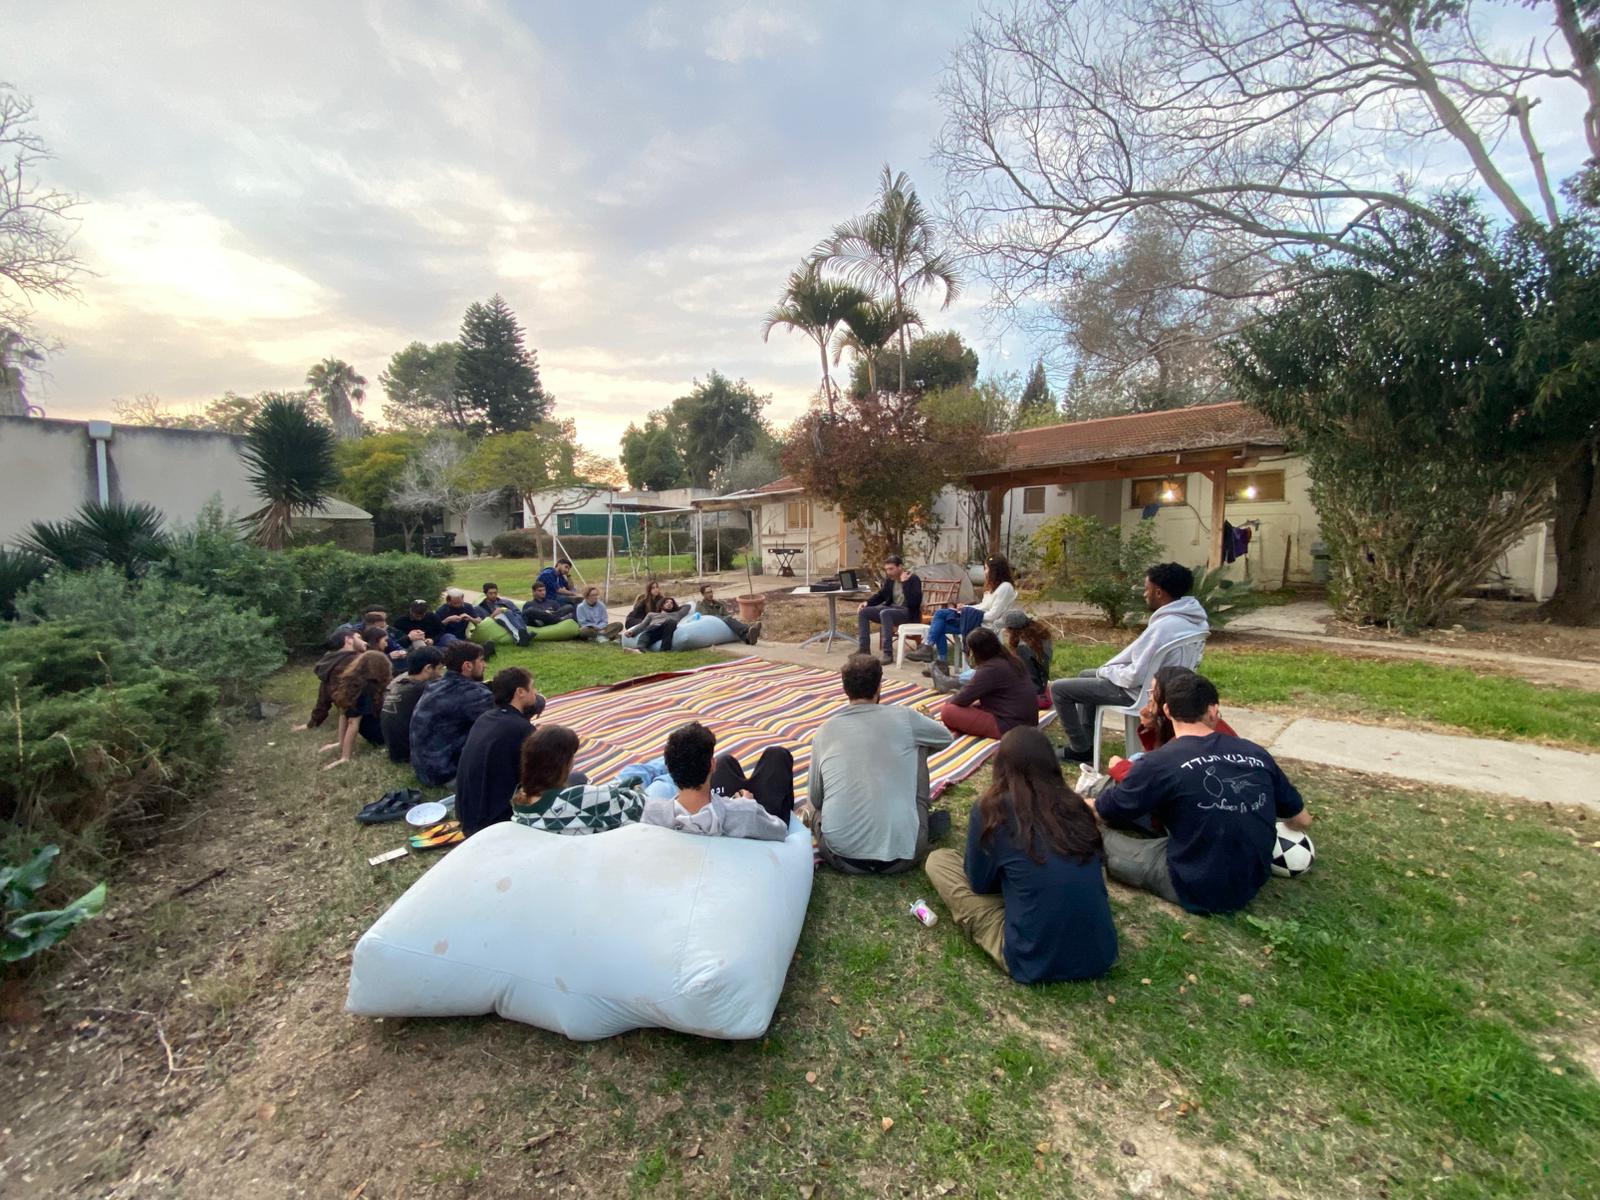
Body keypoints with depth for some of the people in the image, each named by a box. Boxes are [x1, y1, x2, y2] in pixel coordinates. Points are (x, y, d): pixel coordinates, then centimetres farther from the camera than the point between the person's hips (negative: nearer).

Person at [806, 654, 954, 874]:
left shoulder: (825, 730, 3)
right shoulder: (904, 717, 0)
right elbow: (947, 737, 21)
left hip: (842, 856, 1)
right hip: (901, 853, -1)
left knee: (814, 808, 34)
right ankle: (924, 823, 31)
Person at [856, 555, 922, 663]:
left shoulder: (913, 579, -14)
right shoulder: (889, 579, 6)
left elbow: (914, 602, -26)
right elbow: (880, 595, 18)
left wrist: (904, 583, -26)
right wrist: (867, 602, -1)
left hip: (908, 612, -8)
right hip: (891, 608, 8)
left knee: (885, 613, -37)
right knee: (863, 612, -9)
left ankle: (888, 653, -35)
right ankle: (864, 650, -8)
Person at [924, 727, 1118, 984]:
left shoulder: (992, 809, -11)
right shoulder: (1074, 804, 2)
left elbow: (980, 882, 3)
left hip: (1036, 961, -5)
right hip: (1101, 955, 6)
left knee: (938, 860, 5)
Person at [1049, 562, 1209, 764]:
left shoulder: (1163, 626, -31)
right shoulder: (1193, 617, -1)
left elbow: (1135, 676, -28)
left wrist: (1105, 671, -8)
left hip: (1140, 691, -10)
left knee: (1058, 689, -4)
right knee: (1085, 675, 27)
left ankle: (1081, 749, 9)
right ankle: (1085, 741, 28)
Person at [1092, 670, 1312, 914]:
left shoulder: (1159, 763, -19)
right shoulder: (1256, 754, -3)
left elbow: (1096, 813, -6)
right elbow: (1302, 820, 13)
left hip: (1197, 889, -6)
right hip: (1252, 883, 6)